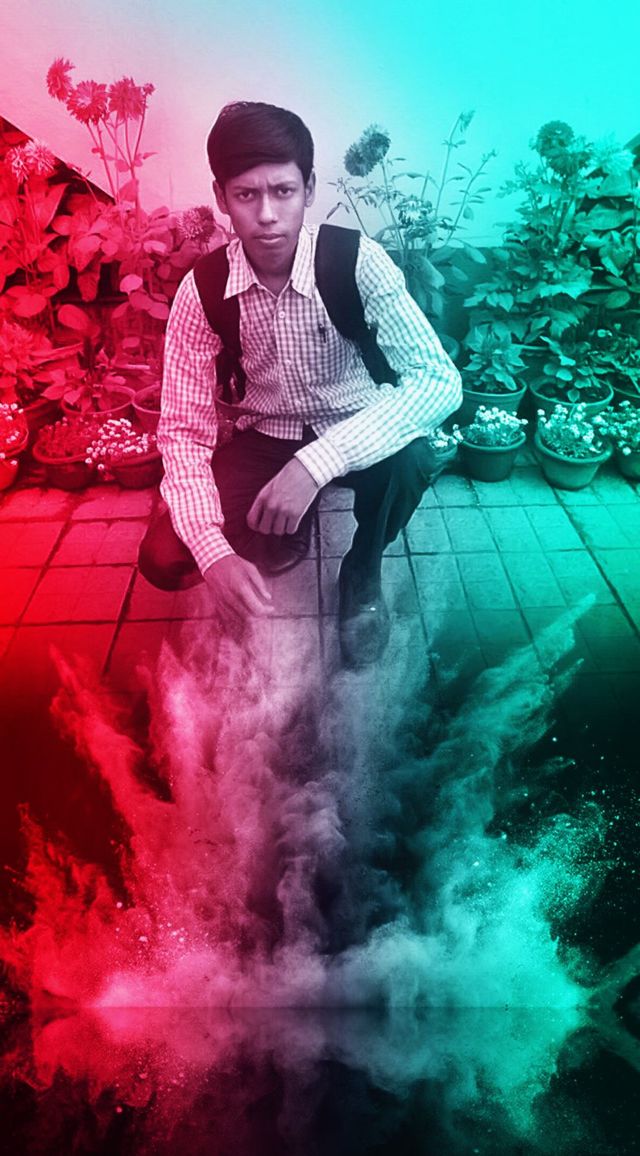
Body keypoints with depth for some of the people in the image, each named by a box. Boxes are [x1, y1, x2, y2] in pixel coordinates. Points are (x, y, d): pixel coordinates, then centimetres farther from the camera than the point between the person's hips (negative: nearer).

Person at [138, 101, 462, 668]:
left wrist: (317, 463, -42)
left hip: (355, 434, -1)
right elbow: (184, 428, -15)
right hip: (266, 439, 2)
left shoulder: (357, 262, -21)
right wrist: (215, 552, -30)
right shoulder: (202, 290, -15)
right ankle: (289, 530, 15)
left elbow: (440, 381, -30)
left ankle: (362, 572, -2)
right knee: (164, 560, -15)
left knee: (410, 457, -36)